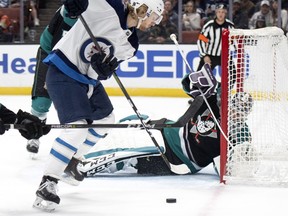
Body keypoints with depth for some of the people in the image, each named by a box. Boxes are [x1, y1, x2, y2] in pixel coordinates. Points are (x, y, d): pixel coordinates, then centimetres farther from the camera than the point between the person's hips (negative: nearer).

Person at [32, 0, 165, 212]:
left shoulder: (131, 44, 4)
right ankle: (46, 185, -17)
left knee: (105, 119, 20)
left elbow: (105, 71, -3)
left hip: (88, 78, 9)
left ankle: (70, 162, 36)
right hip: (63, 73, -9)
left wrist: (105, 65, -24)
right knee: (77, 128, -20)